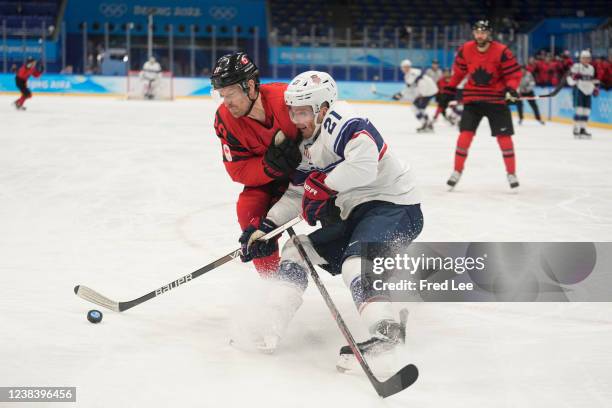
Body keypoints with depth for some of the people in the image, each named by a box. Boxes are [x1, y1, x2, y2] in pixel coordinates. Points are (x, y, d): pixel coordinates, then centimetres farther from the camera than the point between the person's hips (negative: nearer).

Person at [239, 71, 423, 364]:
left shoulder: (342, 122, -17)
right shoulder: (307, 147, 13)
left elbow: (363, 163, -34)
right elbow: (298, 194, 17)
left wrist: (324, 185, -27)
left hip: (393, 205, -10)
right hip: (354, 215, 10)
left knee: (355, 260, -33)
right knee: (297, 248, 8)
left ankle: (385, 329, -47)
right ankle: (273, 327, 5)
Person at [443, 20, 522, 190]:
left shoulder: (501, 51, -15)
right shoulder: (465, 50, -6)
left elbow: (514, 73, -10)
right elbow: (458, 71, 11)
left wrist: (511, 89, -26)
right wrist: (451, 88, 12)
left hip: (496, 99, -2)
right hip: (472, 99, 2)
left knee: (504, 136, -2)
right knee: (465, 134, -5)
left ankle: (511, 174, 10)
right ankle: (457, 171, 8)